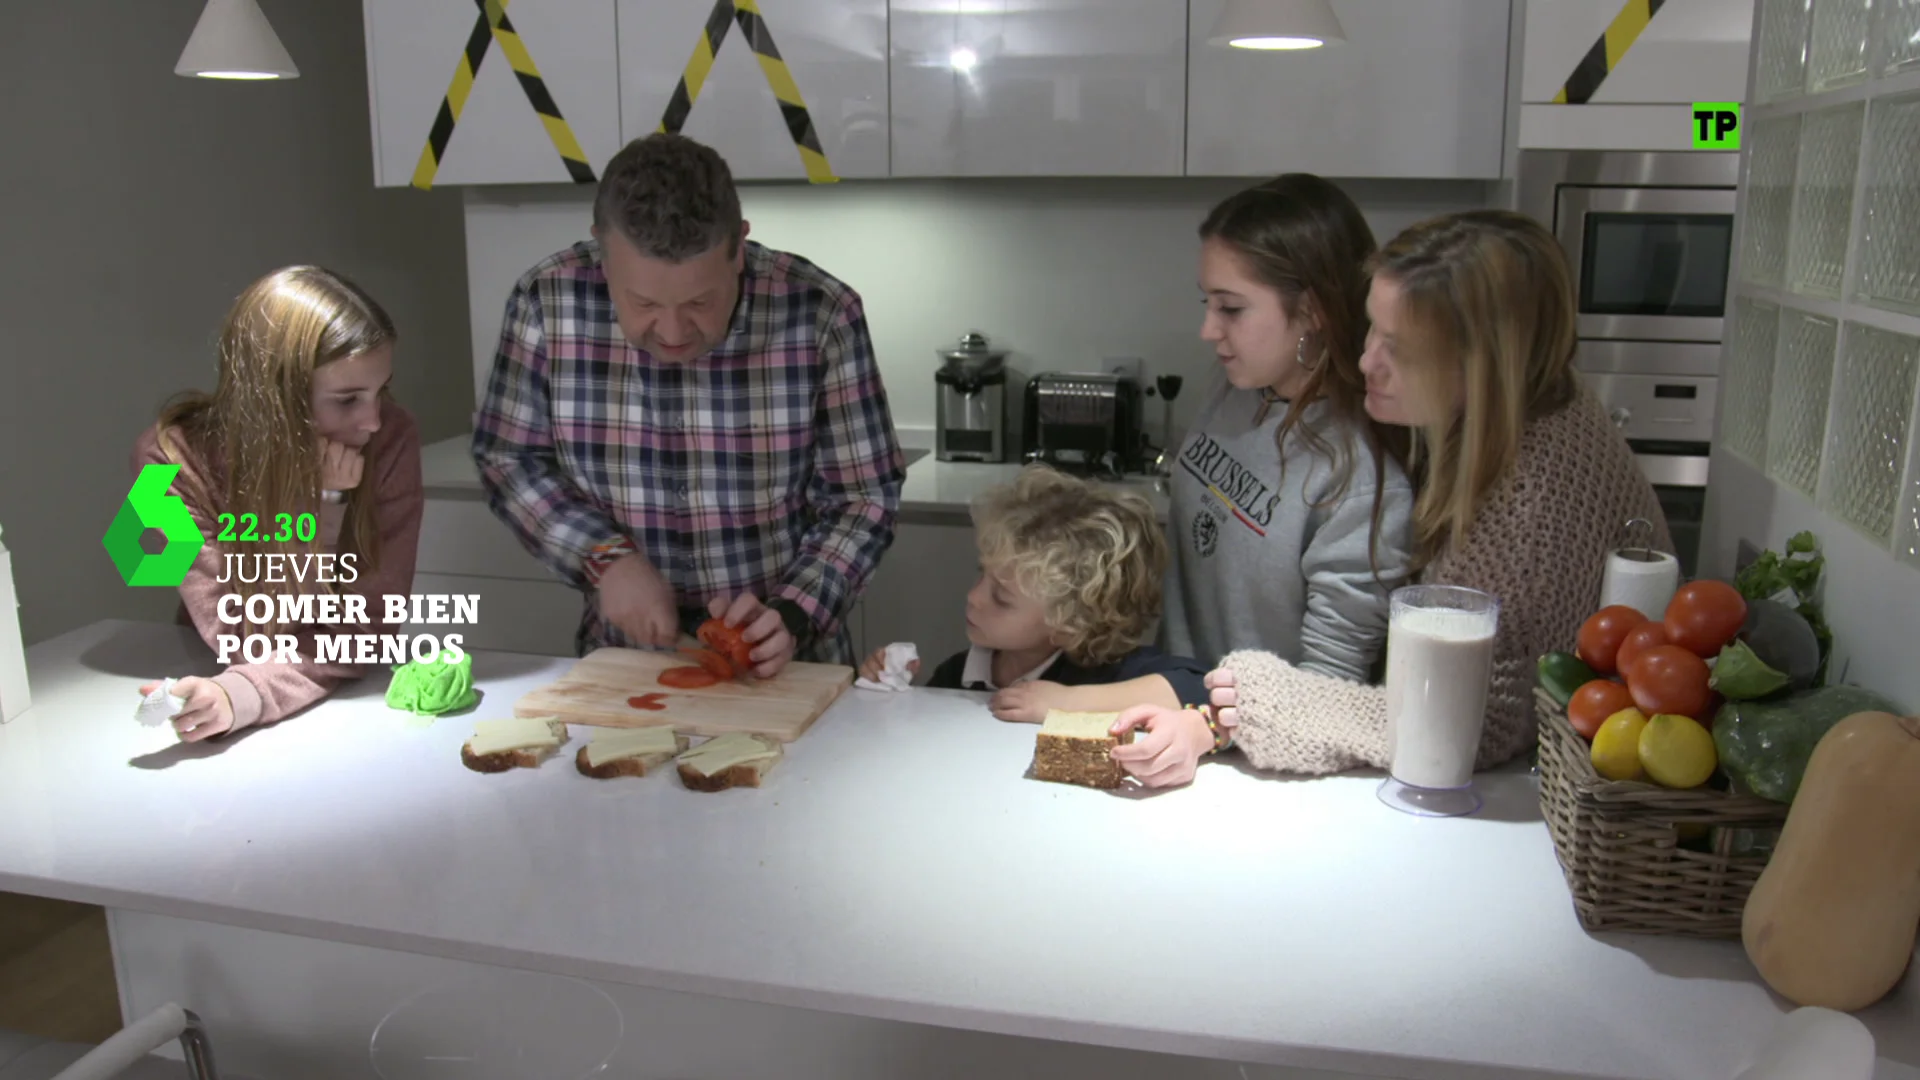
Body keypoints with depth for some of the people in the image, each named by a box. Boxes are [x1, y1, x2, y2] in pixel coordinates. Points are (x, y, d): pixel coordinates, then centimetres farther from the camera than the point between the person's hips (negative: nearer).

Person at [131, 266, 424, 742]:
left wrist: (241, 695, -33)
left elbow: (368, 630, -18)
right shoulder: (174, 458, -16)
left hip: (351, 703, 0)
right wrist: (321, 506, -27)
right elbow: (245, 637, -18)